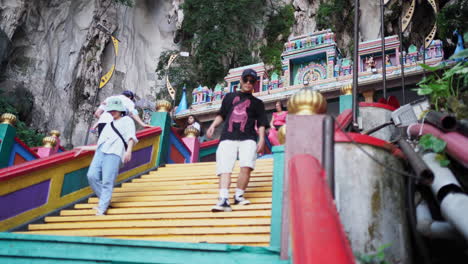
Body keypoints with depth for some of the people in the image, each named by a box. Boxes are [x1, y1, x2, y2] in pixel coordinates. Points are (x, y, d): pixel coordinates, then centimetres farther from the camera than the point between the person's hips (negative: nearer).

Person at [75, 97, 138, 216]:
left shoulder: (127, 120, 14)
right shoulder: (109, 125, 34)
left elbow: (131, 137, -2)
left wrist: (129, 150, -19)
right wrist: (86, 148, 32)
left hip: (114, 153, -6)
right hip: (100, 152, 7)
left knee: (107, 181, -14)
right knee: (92, 176, -11)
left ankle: (102, 208, -12)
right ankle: (105, 199, 3)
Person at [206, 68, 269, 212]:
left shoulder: (257, 103, 20)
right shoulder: (230, 97, 25)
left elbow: (261, 124, 12)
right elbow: (221, 115, 28)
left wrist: (261, 140, -2)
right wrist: (213, 126, 10)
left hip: (248, 138, -1)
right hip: (228, 138, 1)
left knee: (246, 166, -22)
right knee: (224, 168, -15)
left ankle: (239, 195, -5)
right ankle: (224, 200, -24)